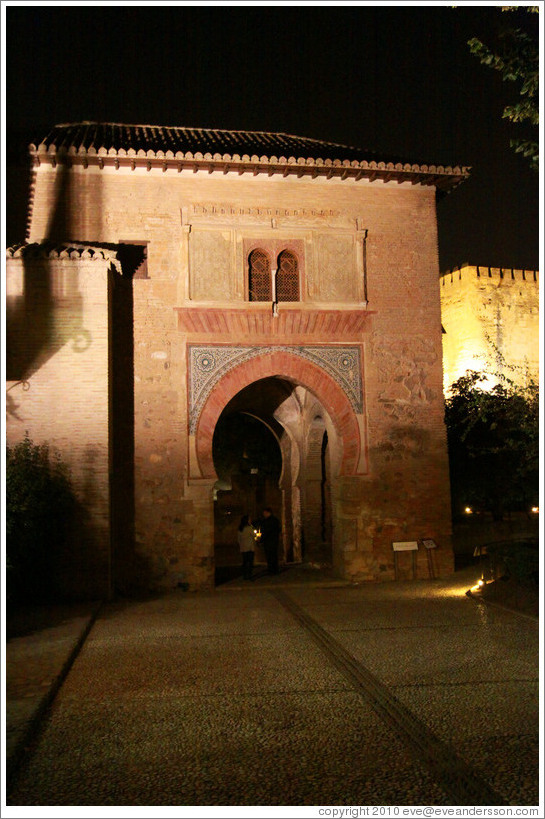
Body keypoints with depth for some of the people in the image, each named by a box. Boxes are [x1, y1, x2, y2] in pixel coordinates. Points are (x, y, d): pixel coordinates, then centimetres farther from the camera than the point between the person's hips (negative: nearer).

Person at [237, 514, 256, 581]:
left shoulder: (239, 529, 7)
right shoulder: (249, 528, -10)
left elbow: (238, 539, 12)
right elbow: (254, 536, 1)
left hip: (243, 548, 5)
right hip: (250, 548, -5)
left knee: (244, 562, 8)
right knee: (250, 561, -2)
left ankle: (245, 576, 8)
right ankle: (250, 575, -6)